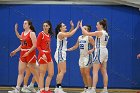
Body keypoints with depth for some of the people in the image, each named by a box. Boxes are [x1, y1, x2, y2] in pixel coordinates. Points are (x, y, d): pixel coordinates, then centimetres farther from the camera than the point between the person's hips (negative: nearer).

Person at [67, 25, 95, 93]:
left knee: (87, 73, -9)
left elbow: (94, 46, -15)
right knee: (82, 73, 8)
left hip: (87, 56, -8)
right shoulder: (79, 37, 13)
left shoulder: (89, 37, -9)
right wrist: (68, 49, 17)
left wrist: (91, 50, -33)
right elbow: (76, 46, 22)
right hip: (81, 56, 8)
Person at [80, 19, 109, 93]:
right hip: (105, 51, 9)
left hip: (99, 52, -9)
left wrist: (81, 26, -2)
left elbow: (87, 33, -13)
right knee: (104, 72, 9)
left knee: (95, 71, -11)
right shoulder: (106, 33, 14)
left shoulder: (99, 32, -12)